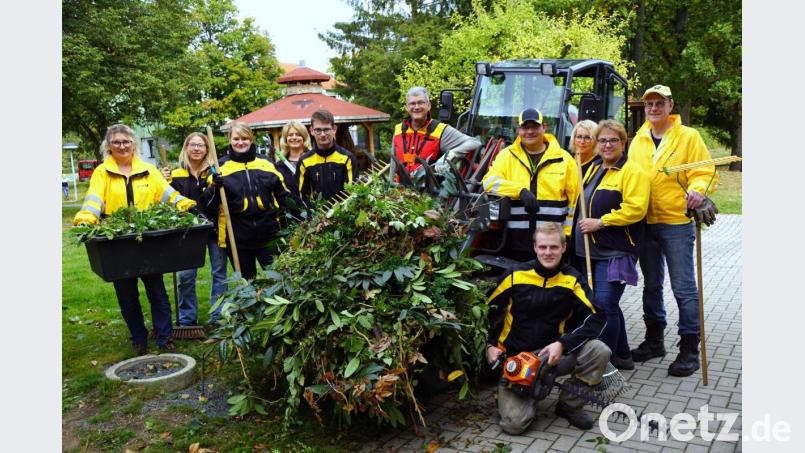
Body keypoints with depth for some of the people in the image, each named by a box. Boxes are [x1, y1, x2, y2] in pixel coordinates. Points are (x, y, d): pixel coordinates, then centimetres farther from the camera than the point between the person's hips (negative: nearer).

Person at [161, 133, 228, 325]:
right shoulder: (177, 175, 3)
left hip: (214, 227, -1)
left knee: (219, 273, 6)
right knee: (185, 275, 3)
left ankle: (219, 318, 18)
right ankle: (187, 320, 17)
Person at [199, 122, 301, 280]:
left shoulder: (265, 163, 8)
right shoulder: (221, 166, 2)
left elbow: (282, 194, 16)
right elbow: (208, 204, 0)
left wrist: (297, 213, 7)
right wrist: (215, 188, -19)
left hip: (268, 232, 1)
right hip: (237, 237, -1)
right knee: (246, 281, 12)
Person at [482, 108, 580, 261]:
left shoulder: (564, 159, 7)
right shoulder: (507, 155, 8)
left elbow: (575, 200, 7)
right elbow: (490, 181, -7)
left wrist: (567, 234, -1)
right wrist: (520, 190, -21)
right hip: (515, 240, 1)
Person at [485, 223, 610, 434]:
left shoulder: (572, 279, -3)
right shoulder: (516, 275, -5)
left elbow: (596, 317, -13)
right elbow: (487, 312, 5)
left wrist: (562, 344, -23)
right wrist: (490, 345, -6)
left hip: (553, 353, 2)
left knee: (599, 351, -24)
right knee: (514, 423, -19)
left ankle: (570, 405, 1)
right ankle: (505, 394, 19)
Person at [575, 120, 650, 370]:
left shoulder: (632, 171, -9)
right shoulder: (594, 169, 18)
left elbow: (635, 208, -20)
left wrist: (599, 222, -19)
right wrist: (584, 223, 15)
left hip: (616, 251, -8)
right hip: (592, 249, 8)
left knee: (604, 305, -8)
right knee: (608, 305, 15)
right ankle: (622, 355, 28)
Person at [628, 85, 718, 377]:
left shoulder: (689, 137, -3)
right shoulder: (638, 140, 10)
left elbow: (705, 173, -6)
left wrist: (697, 190, -27)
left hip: (677, 223, -5)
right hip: (645, 224, 5)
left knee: (684, 288, -2)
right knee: (651, 286, 15)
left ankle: (689, 349, 8)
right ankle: (654, 340, 28)